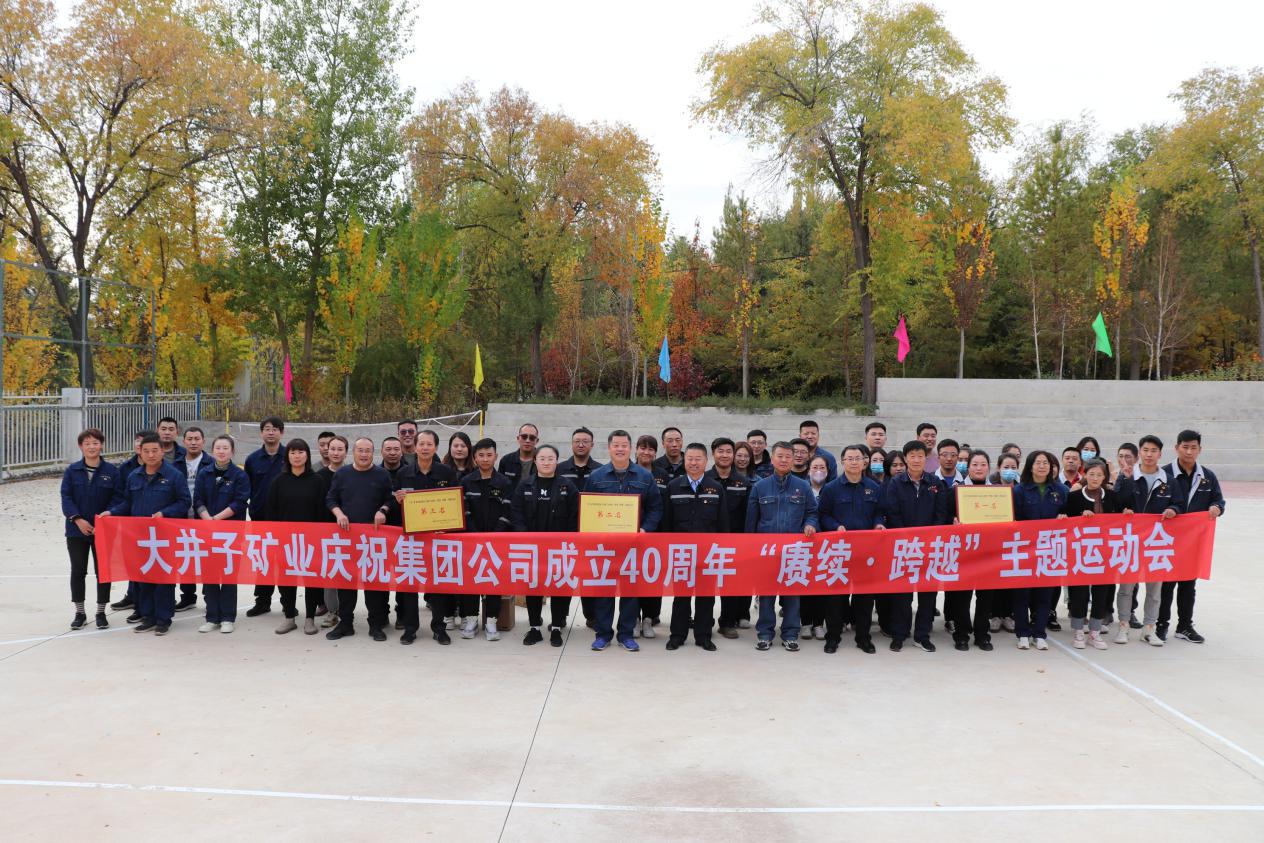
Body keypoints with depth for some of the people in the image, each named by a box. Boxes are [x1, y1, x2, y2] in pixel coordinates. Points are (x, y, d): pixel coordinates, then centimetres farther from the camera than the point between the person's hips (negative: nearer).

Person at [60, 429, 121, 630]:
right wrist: (78, 519, -16)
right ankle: (80, 613, 18)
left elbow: (117, 498, -4)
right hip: (77, 530, 1)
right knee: (77, 571, 7)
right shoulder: (72, 470, 2)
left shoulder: (111, 471, -2)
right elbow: (66, 497, -3)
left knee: (103, 571, 5)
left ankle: (101, 612, 17)